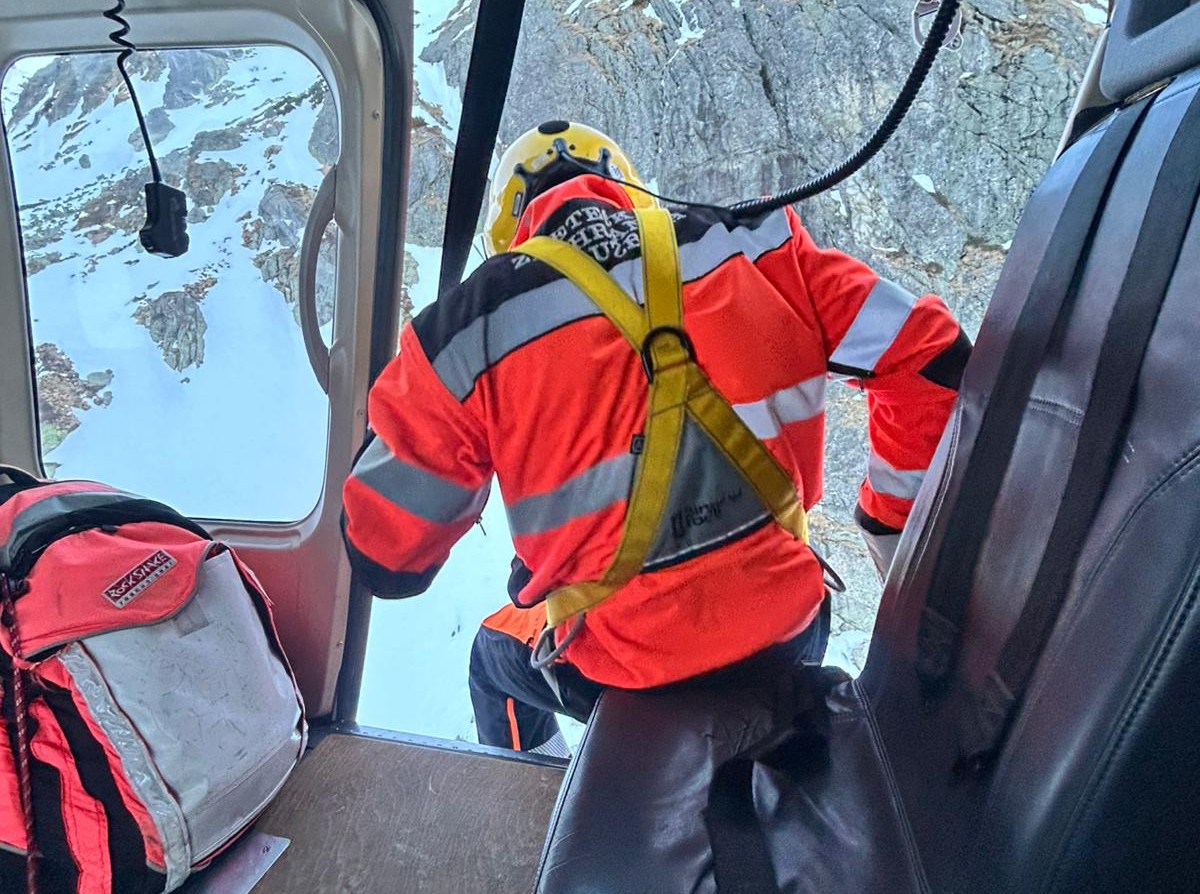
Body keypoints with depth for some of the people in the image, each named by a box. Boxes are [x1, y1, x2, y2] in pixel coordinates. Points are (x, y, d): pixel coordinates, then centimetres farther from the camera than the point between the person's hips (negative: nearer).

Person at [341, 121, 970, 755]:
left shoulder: (473, 329, -12)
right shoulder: (755, 245, -5)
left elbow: (388, 556, -6)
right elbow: (926, 358, -4)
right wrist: (895, 526, 9)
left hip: (627, 674, -1)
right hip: (788, 632, 3)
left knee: (494, 660, 33)